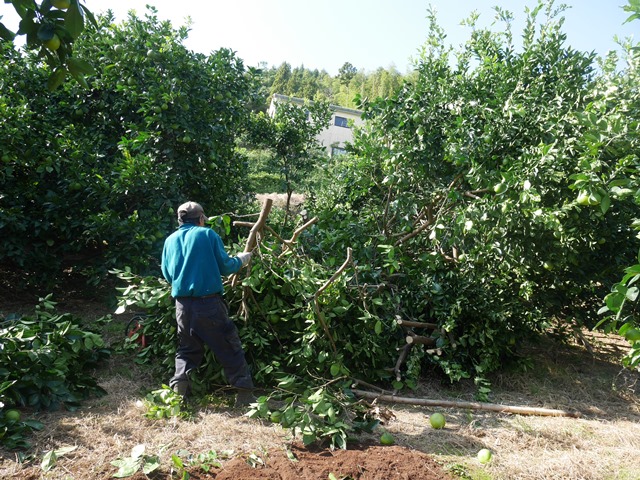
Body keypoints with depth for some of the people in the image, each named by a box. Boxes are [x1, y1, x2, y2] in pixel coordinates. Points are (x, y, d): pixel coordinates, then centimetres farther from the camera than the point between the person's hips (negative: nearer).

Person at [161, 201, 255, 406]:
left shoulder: (170, 240, 11)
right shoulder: (207, 234, -1)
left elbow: (167, 274, 18)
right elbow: (225, 266, 0)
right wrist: (241, 260, 19)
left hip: (183, 304, 4)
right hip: (209, 302, -4)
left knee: (187, 349, 20)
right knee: (229, 348, 6)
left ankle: (179, 385, 2)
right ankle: (244, 392, 6)